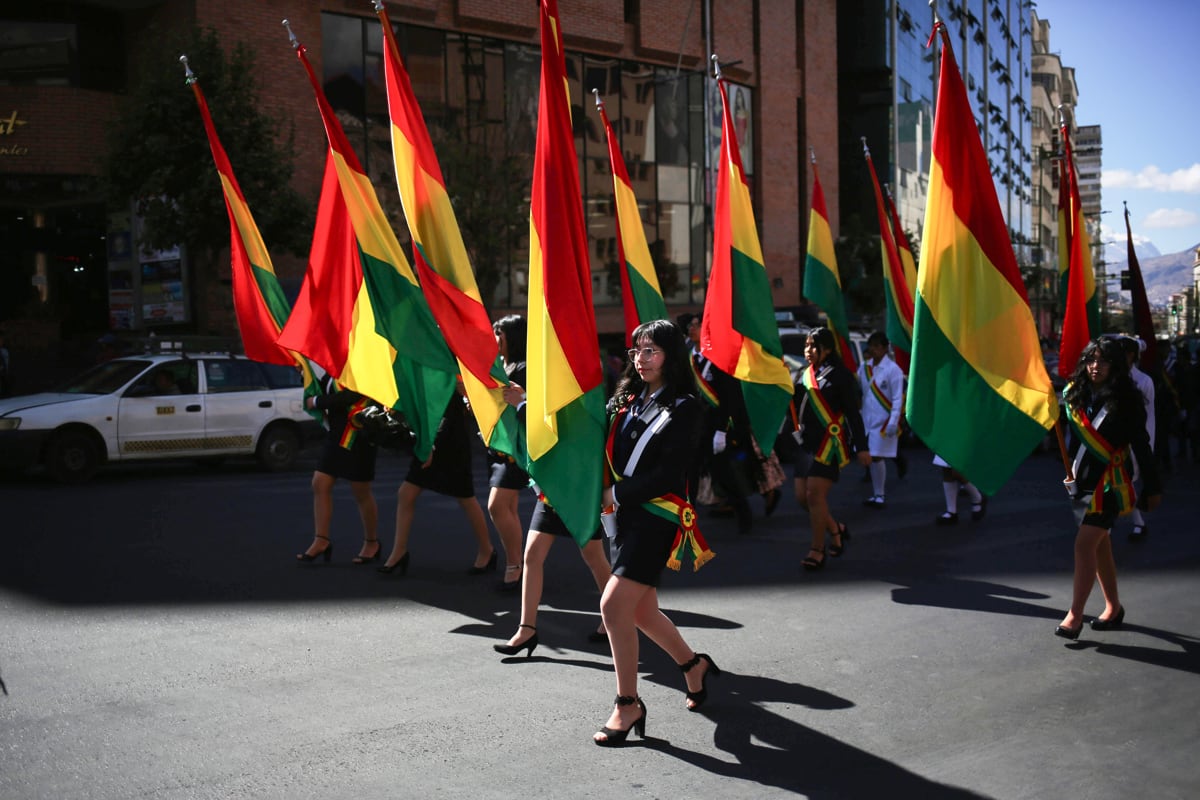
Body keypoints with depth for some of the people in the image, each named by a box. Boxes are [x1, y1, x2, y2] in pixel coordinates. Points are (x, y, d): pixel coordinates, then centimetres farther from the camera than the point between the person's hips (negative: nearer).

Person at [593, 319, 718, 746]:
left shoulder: (683, 408, -8)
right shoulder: (627, 400, 11)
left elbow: (667, 475, -14)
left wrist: (617, 493, -12)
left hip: (655, 518, -7)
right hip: (623, 516, 7)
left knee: (614, 605, -15)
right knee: (641, 611, 14)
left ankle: (628, 705, -2)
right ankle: (693, 664, 39)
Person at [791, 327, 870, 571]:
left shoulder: (839, 375, -4)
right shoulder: (805, 375, 14)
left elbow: (853, 414, -6)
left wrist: (861, 447, -9)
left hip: (830, 443, -7)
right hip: (808, 443, 7)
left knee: (815, 495, -11)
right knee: (802, 496, 4)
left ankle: (817, 550, -1)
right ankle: (836, 529, 27)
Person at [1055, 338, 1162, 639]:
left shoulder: (1126, 400, -8)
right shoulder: (1076, 394, 5)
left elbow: (1141, 445, -5)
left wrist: (1153, 487, -2)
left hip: (1109, 481, -6)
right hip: (1083, 477, 6)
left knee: (1085, 544, -14)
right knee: (1099, 544, 15)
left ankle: (1074, 616, -11)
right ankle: (1113, 607, 29)